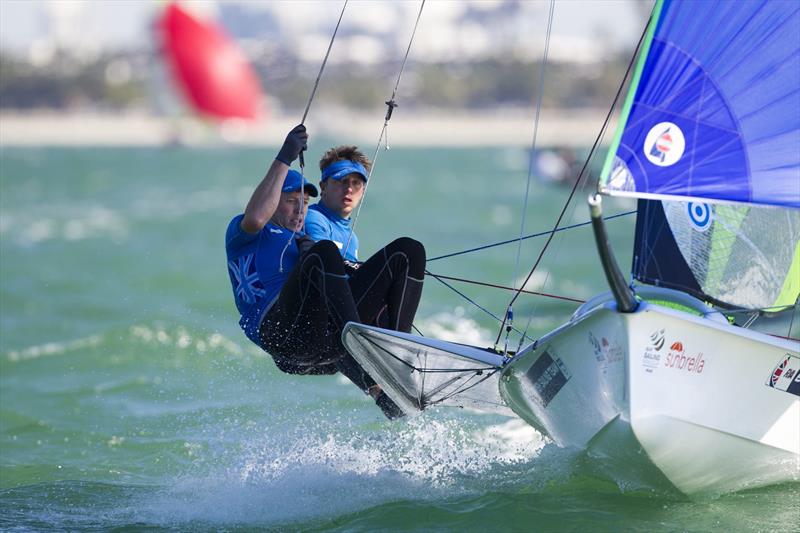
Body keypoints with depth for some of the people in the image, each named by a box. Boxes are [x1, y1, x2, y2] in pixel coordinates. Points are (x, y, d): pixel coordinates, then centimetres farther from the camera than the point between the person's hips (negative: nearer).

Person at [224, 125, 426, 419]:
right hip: (280, 330, -6)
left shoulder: (303, 242, 42)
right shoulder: (241, 234, 22)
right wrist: (284, 159, -3)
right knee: (324, 252, -35)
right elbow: (254, 219, -4)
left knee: (409, 250, -5)